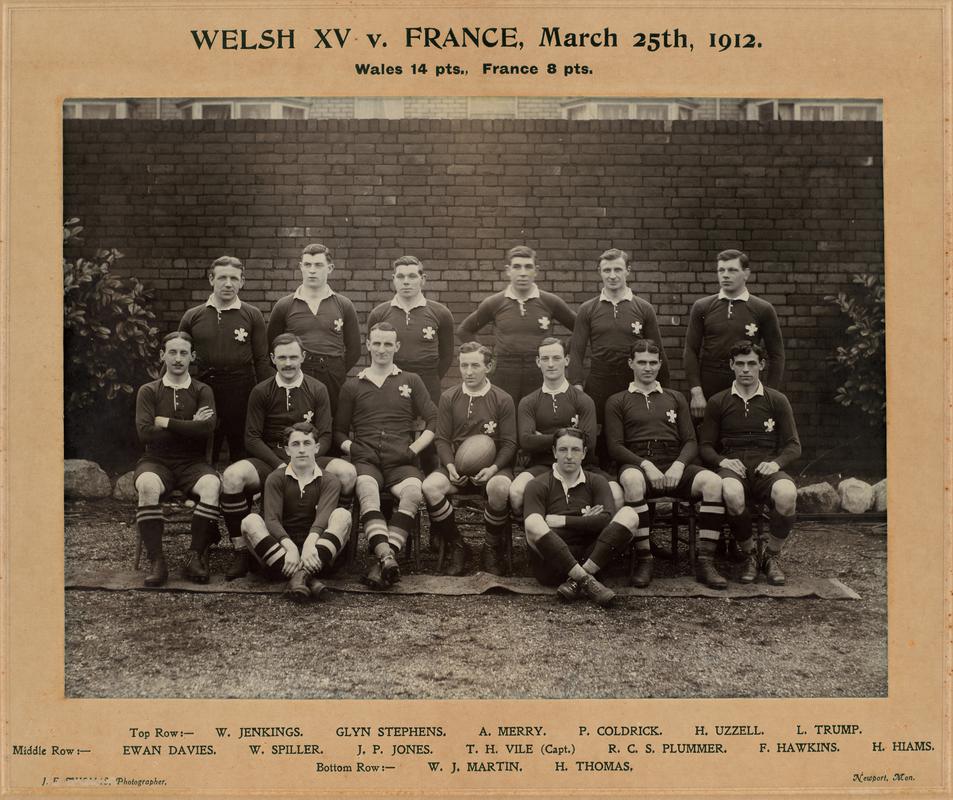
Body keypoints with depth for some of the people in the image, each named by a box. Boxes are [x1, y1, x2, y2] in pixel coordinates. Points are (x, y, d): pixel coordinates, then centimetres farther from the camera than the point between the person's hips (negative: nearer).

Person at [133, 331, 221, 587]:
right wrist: (188, 427, -8)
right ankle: (156, 561, -26)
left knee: (212, 486, -33)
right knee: (147, 486, -35)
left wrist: (165, 422, -9)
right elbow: (144, 432, -8)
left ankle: (195, 556, -20)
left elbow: (206, 428, -11)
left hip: (193, 463, 0)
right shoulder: (148, 391, 8)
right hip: (156, 461, 0)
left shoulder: (202, 391, 8)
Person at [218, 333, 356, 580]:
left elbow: (325, 437, 4)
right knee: (232, 476, -30)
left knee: (347, 473, -29)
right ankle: (240, 550, -15)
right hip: (269, 460, 0)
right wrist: (280, 465, -15)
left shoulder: (317, 390, 7)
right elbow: (252, 439, 0)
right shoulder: (261, 392, 5)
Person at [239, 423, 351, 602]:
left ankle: (301, 575, -41)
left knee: (342, 515, -21)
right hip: (281, 549, 0)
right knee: (250, 521, -24)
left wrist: (310, 543, -34)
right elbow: (272, 519, -8)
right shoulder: (276, 479, 8)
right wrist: (290, 547, -28)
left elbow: (323, 516, -12)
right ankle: (308, 579, -39)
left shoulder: (329, 481, 8)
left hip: (315, 554, 0)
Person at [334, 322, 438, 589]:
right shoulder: (352, 385, 22)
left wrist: (414, 448, 0)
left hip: (401, 462, 0)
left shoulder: (411, 381, 20)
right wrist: (351, 448, 1)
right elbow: (339, 430, 22)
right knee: (366, 487, -38)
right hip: (365, 460, 0)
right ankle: (387, 556, -51)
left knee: (414, 489, -36)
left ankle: (380, 561, -41)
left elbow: (434, 420, 14)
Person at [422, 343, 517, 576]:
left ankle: (492, 550, -10)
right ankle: (457, 547, -9)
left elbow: (509, 443, 2)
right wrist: (450, 466, -11)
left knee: (500, 488, -37)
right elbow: (442, 439, 8)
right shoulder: (449, 398, 10)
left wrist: (494, 467, -16)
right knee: (430, 486, -30)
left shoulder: (503, 400, 4)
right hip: (457, 466, 2)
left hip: (492, 467, -2)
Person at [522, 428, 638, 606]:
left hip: (591, 559, 2)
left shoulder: (596, 482, 16)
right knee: (533, 524, -30)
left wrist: (563, 521, -5)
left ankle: (576, 582, -26)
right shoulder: (538, 486, 9)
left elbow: (606, 520, -3)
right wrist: (584, 522, -6)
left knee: (629, 515, -16)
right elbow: (531, 526, -8)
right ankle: (587, 581, -31)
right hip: (551, 563, -2)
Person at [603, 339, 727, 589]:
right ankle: (644, 559, -29)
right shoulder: (617, 402, 17)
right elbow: (615, 446, 4)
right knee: (631, 480, -40)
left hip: (674, 467, 3)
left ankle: (705, 562, -26)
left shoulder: (676, 398, 24)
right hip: (636, 465, -3)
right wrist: (645, 465, -14)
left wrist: (678, 465, -8)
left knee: (713, 481, -29)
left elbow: (690, 442, 15)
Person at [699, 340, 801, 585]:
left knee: (787, 494, -36)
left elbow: (794, 445, 12)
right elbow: (705, 446, 12)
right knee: (732, 494, -39)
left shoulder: (777, 400, 13)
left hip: (766, 468, 1)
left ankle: (772, 556, -7)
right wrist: (722, 461, -9)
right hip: (732, 467, 0)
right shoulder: (718, 403, 13)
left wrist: (776, 462, -9)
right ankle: (749, 554, -10)